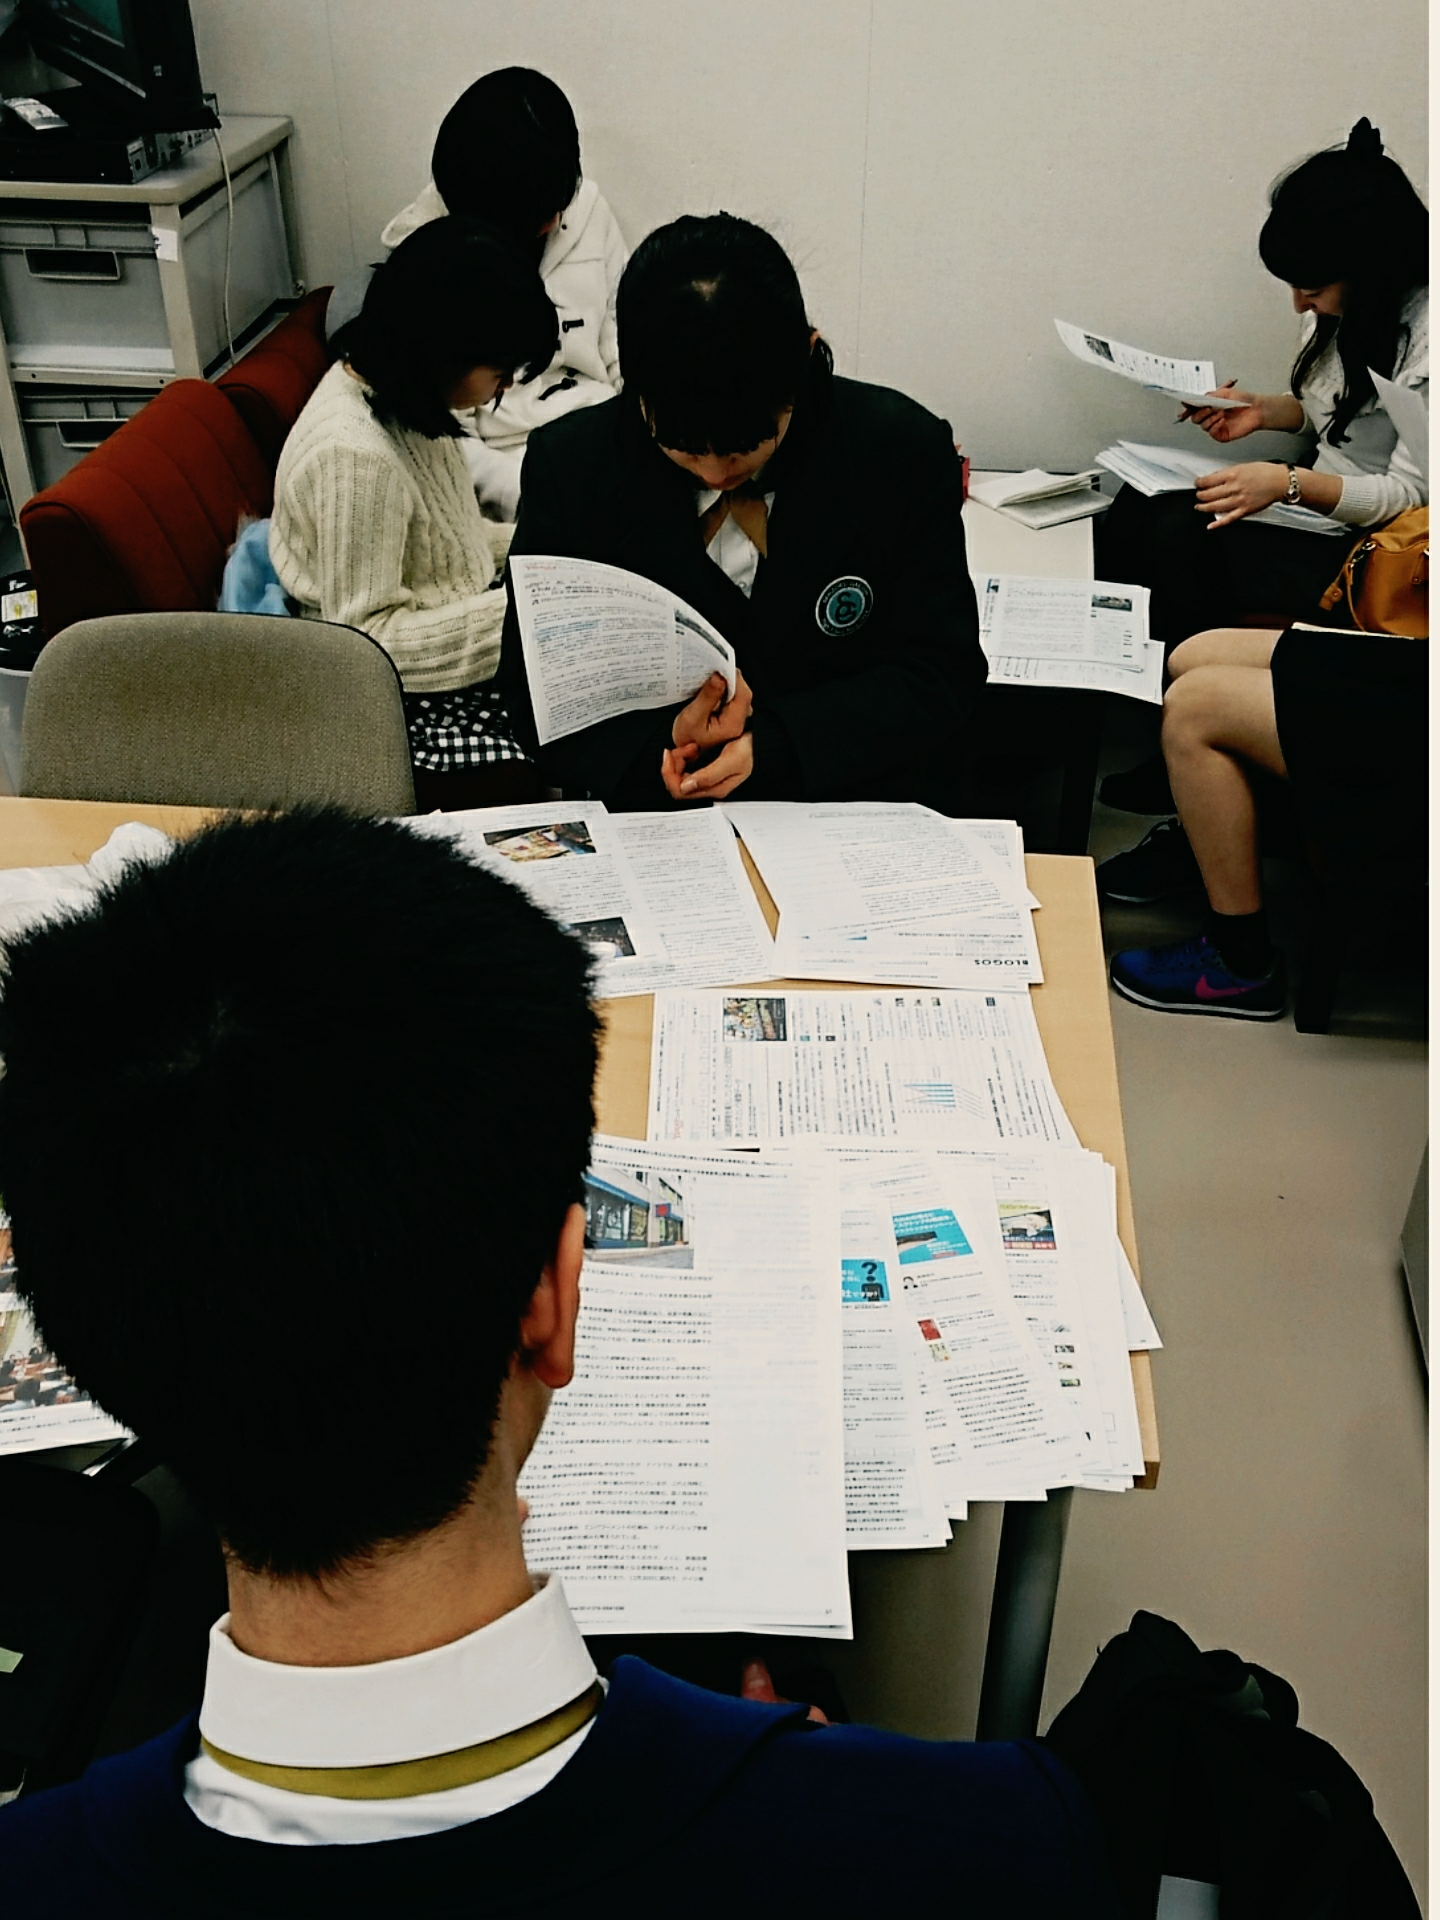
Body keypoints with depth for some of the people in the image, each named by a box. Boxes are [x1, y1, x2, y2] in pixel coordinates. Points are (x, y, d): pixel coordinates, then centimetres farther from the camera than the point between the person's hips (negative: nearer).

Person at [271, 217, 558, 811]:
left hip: (456, 617, 9)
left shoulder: (398, 394, 2)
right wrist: (515, 610, -24)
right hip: (403, 695, -9)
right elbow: (367, 637, -22)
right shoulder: (353, 456, -26)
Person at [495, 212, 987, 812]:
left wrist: (769, 748, -19)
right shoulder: (569, 464, -2)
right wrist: (661, 743, -21)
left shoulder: (906, 452, -5)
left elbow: (939, 677, -4)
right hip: (645, 822, 1)